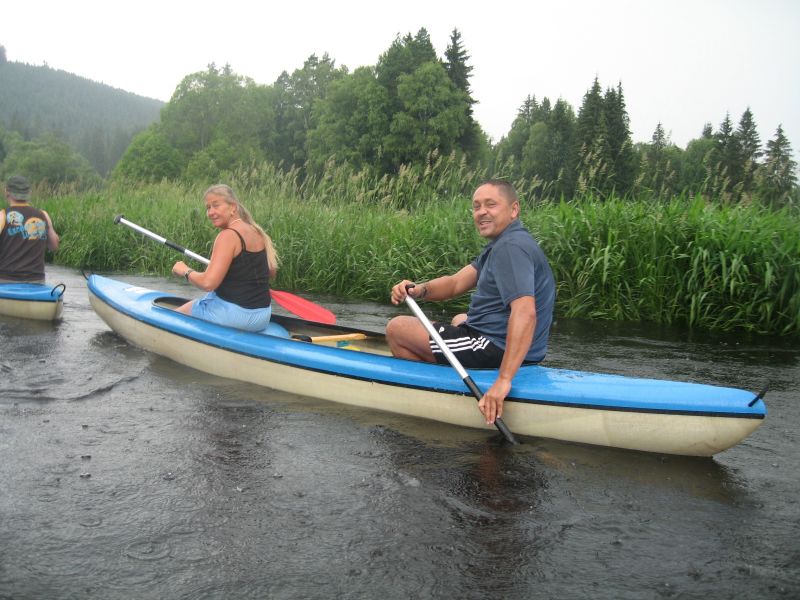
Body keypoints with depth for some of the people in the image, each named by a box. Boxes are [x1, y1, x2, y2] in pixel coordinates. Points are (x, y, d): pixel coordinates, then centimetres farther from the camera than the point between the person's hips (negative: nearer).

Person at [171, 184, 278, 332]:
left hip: (234, 313, -8)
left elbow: (208, 283, -25)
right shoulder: (257, 232, 6)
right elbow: (271, 271, 19)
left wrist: (185, 271, -8)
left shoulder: (228, 235, -18)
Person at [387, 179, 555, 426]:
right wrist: (419, 290, -13)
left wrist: (503, 380, -38)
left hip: (497, 348, -11)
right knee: (460, 320, 41)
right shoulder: (502, 243, 13)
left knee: (397, 328, 0)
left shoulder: (511, 247, -21)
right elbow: (457, 283, 7)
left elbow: (525, 313, -34)